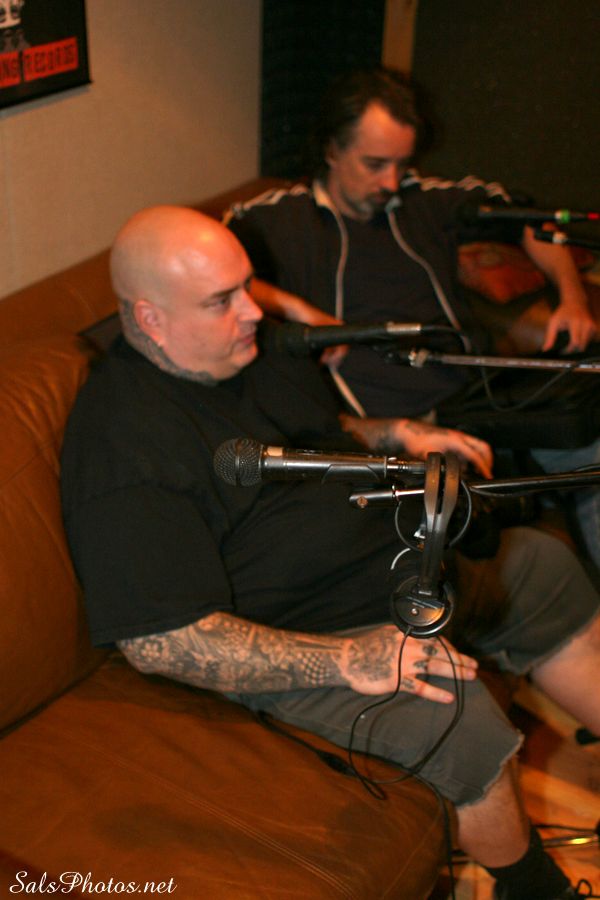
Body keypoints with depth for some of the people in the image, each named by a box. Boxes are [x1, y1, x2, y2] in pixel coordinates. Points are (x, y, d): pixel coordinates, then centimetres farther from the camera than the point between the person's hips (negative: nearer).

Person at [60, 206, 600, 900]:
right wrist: (346, 660, -31)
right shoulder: (122, 448, -26)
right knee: (459, 719, -28)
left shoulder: (253, 341, 2)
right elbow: (159, 641, -29)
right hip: (292, 642, -9)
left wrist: (394, 437, 2)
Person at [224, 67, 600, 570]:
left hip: (470, 397, 5)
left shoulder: (428, 203, 20)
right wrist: (293, 307, -14)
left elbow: (530, 219, 29)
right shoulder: (278, 217, 9)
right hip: (379, 429, -5)